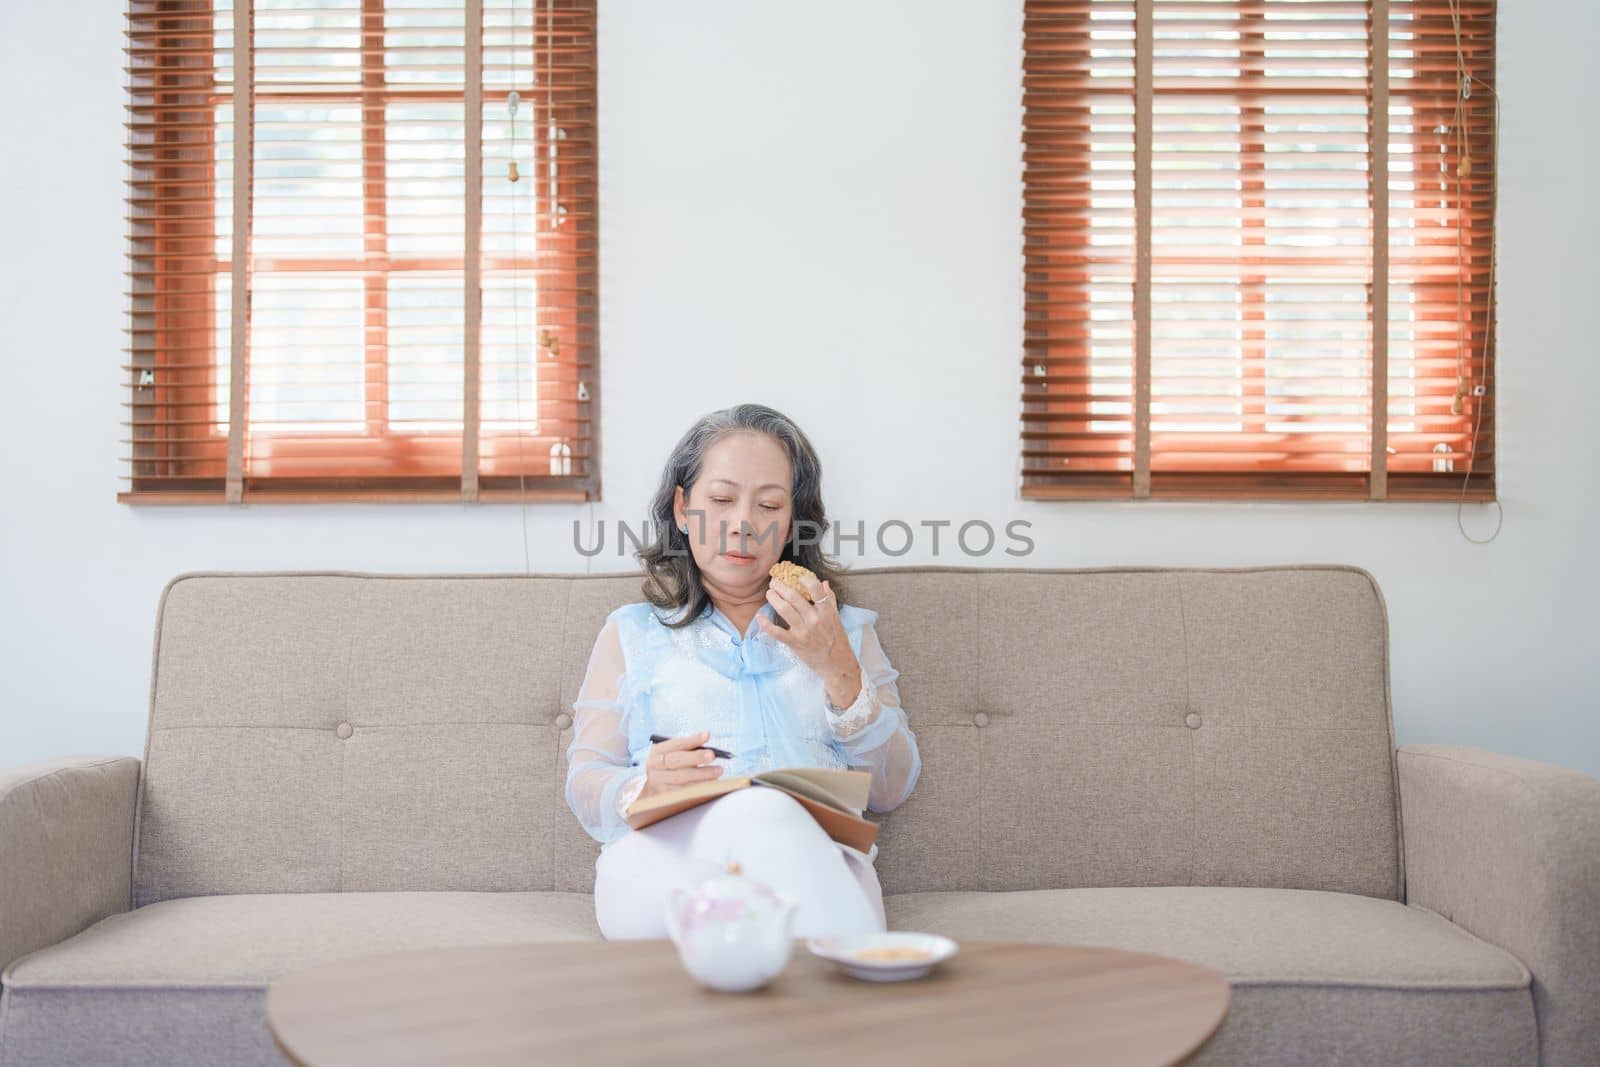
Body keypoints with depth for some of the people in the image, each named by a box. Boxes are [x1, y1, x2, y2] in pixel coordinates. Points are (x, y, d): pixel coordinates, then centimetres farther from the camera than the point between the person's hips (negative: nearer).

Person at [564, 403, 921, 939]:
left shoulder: (845, 630, 28)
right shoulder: (630, 631, 26)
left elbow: (892, 790, 16)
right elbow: (584, 784, 14)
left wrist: (838, 670, 1)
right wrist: (645, 787, -11)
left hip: (815, 864, 1)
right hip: (662, 859, 0)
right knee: (761, 815, -37)